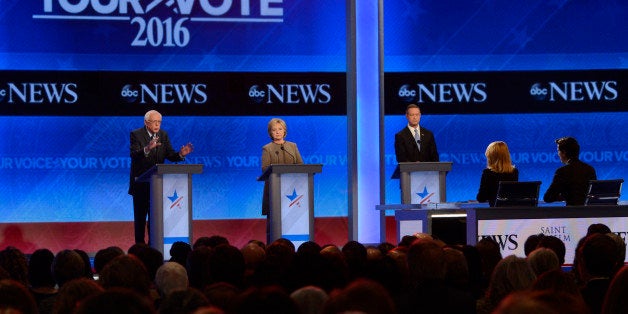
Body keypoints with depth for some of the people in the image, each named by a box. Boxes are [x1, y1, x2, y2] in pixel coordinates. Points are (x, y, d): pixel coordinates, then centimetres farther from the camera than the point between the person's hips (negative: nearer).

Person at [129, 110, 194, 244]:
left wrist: (180, 154, -21)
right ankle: (140, 244, 8)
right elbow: (134, 154, -24)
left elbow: (170, 155, 0)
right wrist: (147, 148, -43)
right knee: (140, 215, 2)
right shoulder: (136, 134, -9)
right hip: (141, 183, -4)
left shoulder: (163, 135, 7)